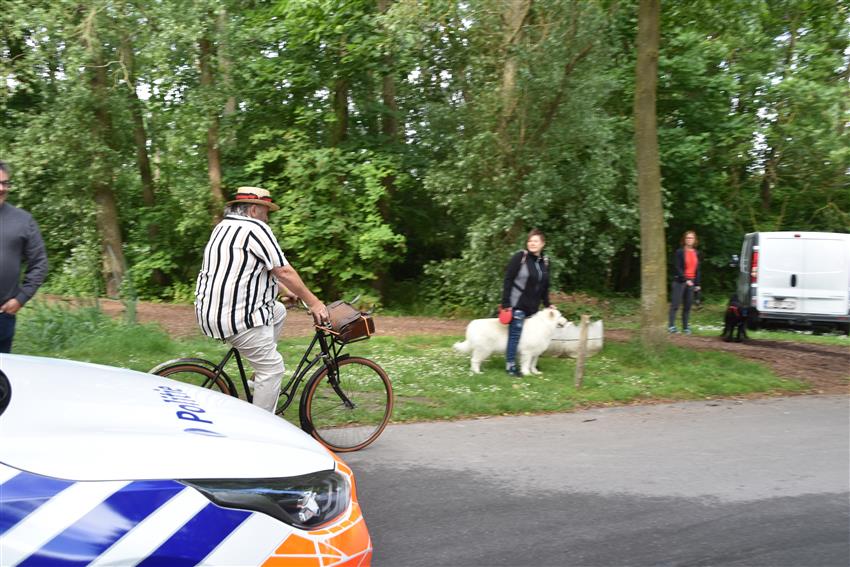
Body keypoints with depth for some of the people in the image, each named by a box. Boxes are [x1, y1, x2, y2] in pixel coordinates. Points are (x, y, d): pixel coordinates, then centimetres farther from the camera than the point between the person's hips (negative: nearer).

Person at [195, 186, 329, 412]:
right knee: (273, 368, -1)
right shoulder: (256, 229, -10)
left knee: (278, 311, 26)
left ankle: (259, 376, 24)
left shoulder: (224, 227, 19)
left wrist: (286, 291, 31)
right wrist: (313, 302, -3)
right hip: (238, 317, -10)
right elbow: (284, 272, -11)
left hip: (211, 311, 10)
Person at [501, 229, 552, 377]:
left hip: (532, 306, 6)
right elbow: (508, 280, -12)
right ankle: (510, 366, 3)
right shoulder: (519, 257, -10)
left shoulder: (545, 261, 9)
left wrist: (547, 304, 12)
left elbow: (545, 286, 18)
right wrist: (506, 303, -16)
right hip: (517, 303, -6)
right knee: (515, 333, -5)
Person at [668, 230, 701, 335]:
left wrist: (697, 283, 9)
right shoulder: (679, 252, -4)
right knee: (675, 304, -6)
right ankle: (671, 325, -7)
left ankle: (685, 327, 11)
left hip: (691, 282, 5)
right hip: (679, 281, -5)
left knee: (688, 306, 6)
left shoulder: (696, 253, 12)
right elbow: (677, 268, -10)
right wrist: (685, 280, -17)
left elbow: (697, 269, 14)